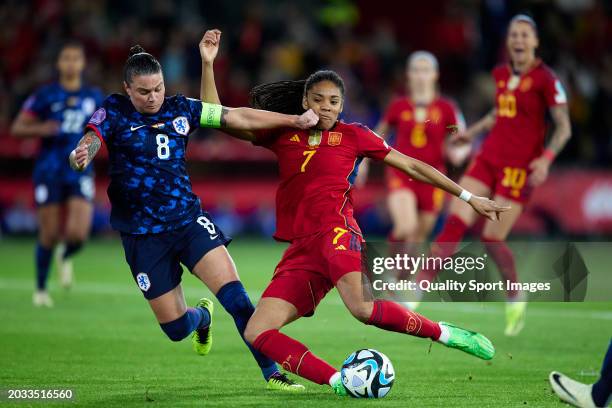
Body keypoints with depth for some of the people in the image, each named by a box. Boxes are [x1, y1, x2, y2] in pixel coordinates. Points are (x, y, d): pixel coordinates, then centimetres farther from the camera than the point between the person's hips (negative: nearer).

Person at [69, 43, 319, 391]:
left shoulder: (180, 109, 2)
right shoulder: (114, 113, -5)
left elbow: (239, 117, 4)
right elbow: (88, 145, -19)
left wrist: (295, 120, -1)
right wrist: (80, 156, -44)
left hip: (189, 219, 2)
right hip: (143, 236, -1)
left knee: (234, 293, -18)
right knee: (176, 328, 4)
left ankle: (271, 372, -8)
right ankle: (202, 317, 42)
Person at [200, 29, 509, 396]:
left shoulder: (353, 135, 8)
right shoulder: (283, 134, 13)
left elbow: (412, 166, 13)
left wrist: (469, 197, 13)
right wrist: (209, 64, 5)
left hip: (336, 231, -4)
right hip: (301, 249, 4)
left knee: (362, 307, -34)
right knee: (256, 333, -12)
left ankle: (445, 333, -13)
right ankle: (338, 382, -16)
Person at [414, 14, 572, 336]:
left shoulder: (545, 80, -10)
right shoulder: (501, 74, 9)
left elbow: (564, 128, -8)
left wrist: (546, 158, -21)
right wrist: (473, 131, 19)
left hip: (519, 167, -5)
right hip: (489, 158, 6)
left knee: (492, 239, -6)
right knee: (455, 222, -8)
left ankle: (515, 298, 20)